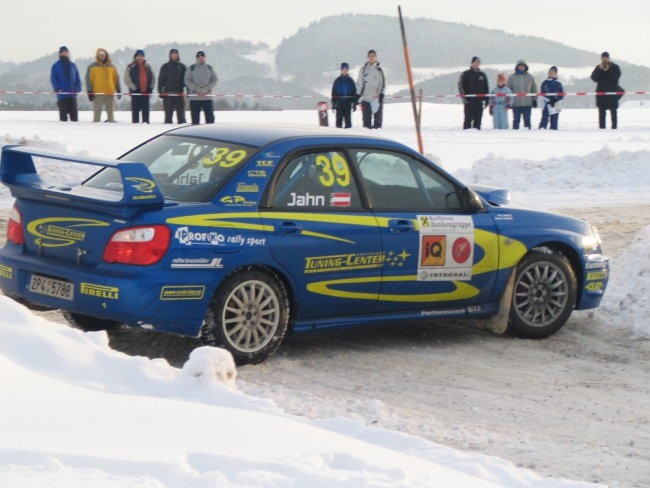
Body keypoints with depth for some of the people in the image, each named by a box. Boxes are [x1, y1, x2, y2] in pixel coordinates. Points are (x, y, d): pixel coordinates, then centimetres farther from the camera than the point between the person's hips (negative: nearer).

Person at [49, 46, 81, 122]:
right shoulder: (56, 66, 5)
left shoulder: (73, 65, 14)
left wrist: (77, 88, 0)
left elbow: (78, 78, 15)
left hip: (72, 94, 2)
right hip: (62, 95, -2)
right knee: (63, 113, -3)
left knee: (74, 113, -1)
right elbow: (53, 79, -1)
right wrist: (58, 89, -15)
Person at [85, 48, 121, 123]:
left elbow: (116, 78, 16)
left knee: (111, 111, 6)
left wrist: (118, 90, 10)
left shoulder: (111, 67, 13)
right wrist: (90, 91, -7)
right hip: (97, 94, -3)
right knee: (97, 112, -2)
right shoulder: (92, 67, 3)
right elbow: (88, 79, 1)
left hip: (110, 93, 3)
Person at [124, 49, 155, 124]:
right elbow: (127, 79, -6)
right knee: (135, 109, -2)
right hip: (135, 92, -4)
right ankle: (135, 123, 0)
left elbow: (153, 78, 16)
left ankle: (146, 122, 8)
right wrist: (134, 88, -13)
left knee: (145, 109, 5)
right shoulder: (131, 67, 0)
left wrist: (150, 88, 3)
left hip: (146, 92, 4)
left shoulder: (147, 67, 13)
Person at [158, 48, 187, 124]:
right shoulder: (165, 67, 7)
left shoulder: (182, 67, 9)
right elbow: (161, 80, 6)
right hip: (168, 94, 0)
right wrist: (160, 91, -3)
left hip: (179, 94, 0)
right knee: (168, 114, 0)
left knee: (181, 114, 1)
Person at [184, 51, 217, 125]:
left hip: (207, 97, 1)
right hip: (194, 97, -1)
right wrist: (196, 89, -13)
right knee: (195, 117, 0)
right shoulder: (191, 68, 4)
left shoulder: (209, 68, 11)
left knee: (210, 116, -2)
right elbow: (187, 81, -1)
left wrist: (207, 88, -8)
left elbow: (214, 80, 9)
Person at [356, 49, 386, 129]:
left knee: (378, 115, -4)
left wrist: (381, 94, -7)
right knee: (366, 116, 0)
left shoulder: (379, 70, 7)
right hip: (365, 97, 1)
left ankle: (377, 126, 0)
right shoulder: (363, 69, 10)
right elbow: (359, 82, 12)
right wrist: (358, 94, 5)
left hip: (377, 97, -1)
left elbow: (382, 82, 5)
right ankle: (367, 126, 4)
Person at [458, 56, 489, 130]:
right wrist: (464, 96, -12)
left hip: (479, 101, 3)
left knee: (478, 119, 3)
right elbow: (461, 86, 0)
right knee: (468, 119, -5)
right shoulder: (465, 74, 4)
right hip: (469, 101, -3)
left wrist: (486, 100, 11)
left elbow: (486, 88, 18)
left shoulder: (482, 75, 15)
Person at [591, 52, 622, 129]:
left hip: (612, 92, -2)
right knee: (601, 112, 3)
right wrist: (599, 69, -11)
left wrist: (607, 71, -18)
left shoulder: (615, 67, 3)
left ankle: (614, 126, 0)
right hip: (601, 92, 2)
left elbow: (615, 78, -10)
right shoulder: (598, 67, 10)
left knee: (613, 111, -2)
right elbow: (594, 78, -1)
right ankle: (601, 127, 5)